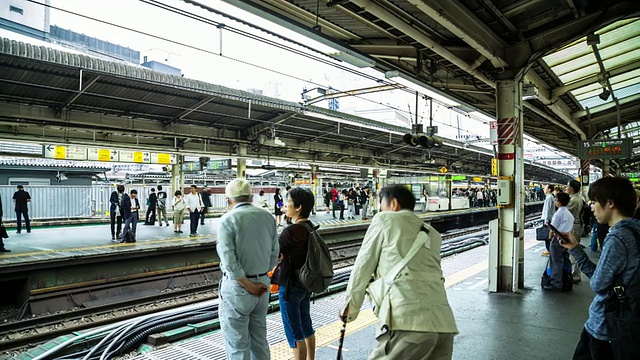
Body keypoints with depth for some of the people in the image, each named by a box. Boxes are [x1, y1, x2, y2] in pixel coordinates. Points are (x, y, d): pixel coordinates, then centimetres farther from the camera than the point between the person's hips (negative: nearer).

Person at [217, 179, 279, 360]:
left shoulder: (228, 220, -14)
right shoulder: (267, 216, 1)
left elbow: (229, 260, -20)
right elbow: (274, 253, 3)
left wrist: (249, 286, -13)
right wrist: (261, 277, 7)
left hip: (237, 285, -5)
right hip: (262, 284, 5)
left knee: (237, 343, 9)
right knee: (260, 338, 21)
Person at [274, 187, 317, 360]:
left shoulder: (290, 231, -24)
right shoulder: (311, 227, 1)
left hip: (291, 286, -8)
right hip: (306, 283, 9)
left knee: (294, 333, 6)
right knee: (306, 326, 22)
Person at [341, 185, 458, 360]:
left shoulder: (384, 220, 7)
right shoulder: (433, 234, 24)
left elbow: (363, 267, 9)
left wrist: (351, 307, 20)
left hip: (410, 322, -7)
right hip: (445, 323, 7)